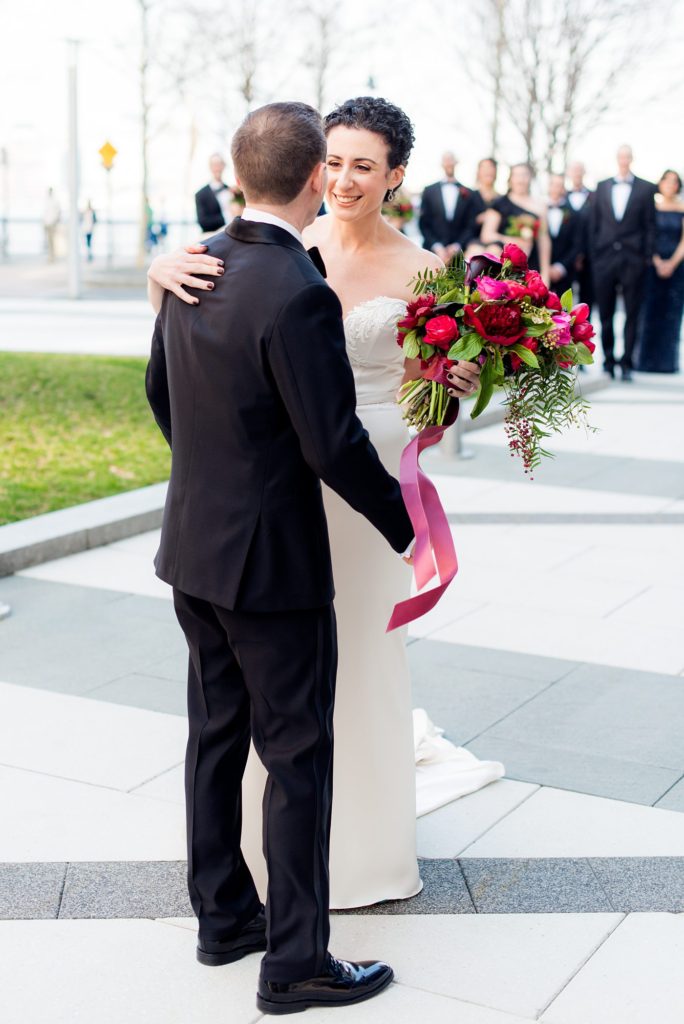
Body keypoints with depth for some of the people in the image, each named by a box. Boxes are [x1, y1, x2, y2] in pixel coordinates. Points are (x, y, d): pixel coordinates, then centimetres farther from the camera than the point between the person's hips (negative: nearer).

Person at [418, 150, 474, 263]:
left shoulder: (468, 193, 10)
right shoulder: (429, 191, 11)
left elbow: (469, 227, 9)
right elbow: (423, 224, 7)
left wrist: (457, 246, -5)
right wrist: (437, 247, -6)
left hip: (458, 252, 0)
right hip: (433, 250, 0)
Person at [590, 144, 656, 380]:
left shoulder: (646, 188, 5)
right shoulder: (602, 186, 11)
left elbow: (650, 226, 4)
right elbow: (594, 223, 10)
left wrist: (647, 257, -3)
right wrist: (593, 254, 3)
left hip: (633, 261, -2)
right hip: (605, 258, 2)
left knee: (631, 315, 1)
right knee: (605, 314, 4)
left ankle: (626, 363, 7)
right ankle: (608, 362, 13)